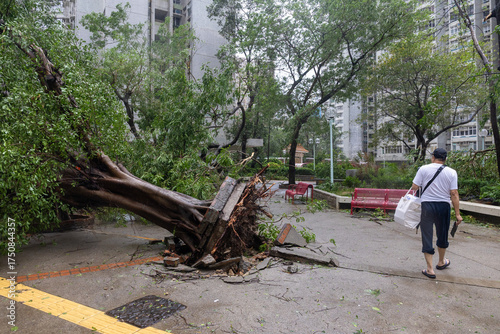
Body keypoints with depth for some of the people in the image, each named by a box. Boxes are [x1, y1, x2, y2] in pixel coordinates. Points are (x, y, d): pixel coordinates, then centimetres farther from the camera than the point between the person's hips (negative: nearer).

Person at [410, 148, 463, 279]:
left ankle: (430, 269, 7)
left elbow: (414, 187, -7)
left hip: (427, 205, -2)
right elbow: (454, 194, -3)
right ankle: (441, 262, 41)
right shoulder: (452, 172, 0)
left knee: (427, 237, 5)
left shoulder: (423, 169, -5)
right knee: (442, 236, 20)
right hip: (444, 207, 2)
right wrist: (457, 214, 1)